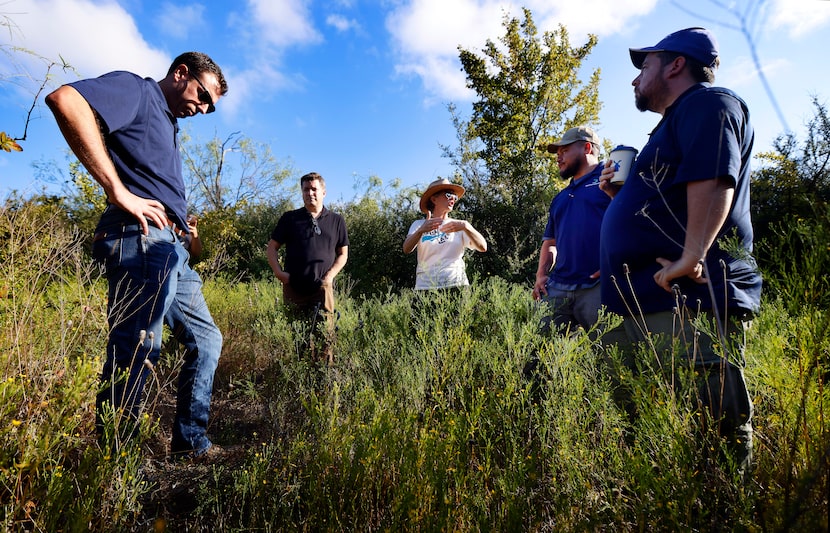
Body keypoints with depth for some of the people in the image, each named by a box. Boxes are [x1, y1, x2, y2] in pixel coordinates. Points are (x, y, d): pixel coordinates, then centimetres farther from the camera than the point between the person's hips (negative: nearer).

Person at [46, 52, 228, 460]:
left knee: (205, 340, 13)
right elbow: (64, 99, -19)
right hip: (142, 238, -10)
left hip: (170, 248, 10)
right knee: (136, 351, -9)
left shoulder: (167, 123, 29)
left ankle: (190, 444, 21)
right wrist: (119, 192, -20)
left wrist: (181, 220, 12)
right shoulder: (135, 90, 2)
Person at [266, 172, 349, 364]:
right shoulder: (290, 218, 8)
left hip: (322, 289, -1)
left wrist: (330, 275, -2)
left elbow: (343, 254, 13)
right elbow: (271, 248, 12)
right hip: (293, 288, 1)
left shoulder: (336, 221, 9)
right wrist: (279, 271, -4)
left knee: (325, 337, -4)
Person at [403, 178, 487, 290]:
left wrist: (466, 226, -20)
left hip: (456, 284, 1)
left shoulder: (460, 225, 10)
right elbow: (406, 249, -7)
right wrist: (421, 230, -26)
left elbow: (483, 247, -3)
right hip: (426, 286, 0)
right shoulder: (418, 224, 10)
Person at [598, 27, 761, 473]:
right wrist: (620, 194, 19)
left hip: (689, 302, -11)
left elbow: (713, 182, -21)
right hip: (647, 303, 11)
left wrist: (691, 259, -28)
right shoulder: (675, 123, 29)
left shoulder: (707, 103, -2)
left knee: (713, 429, -5)